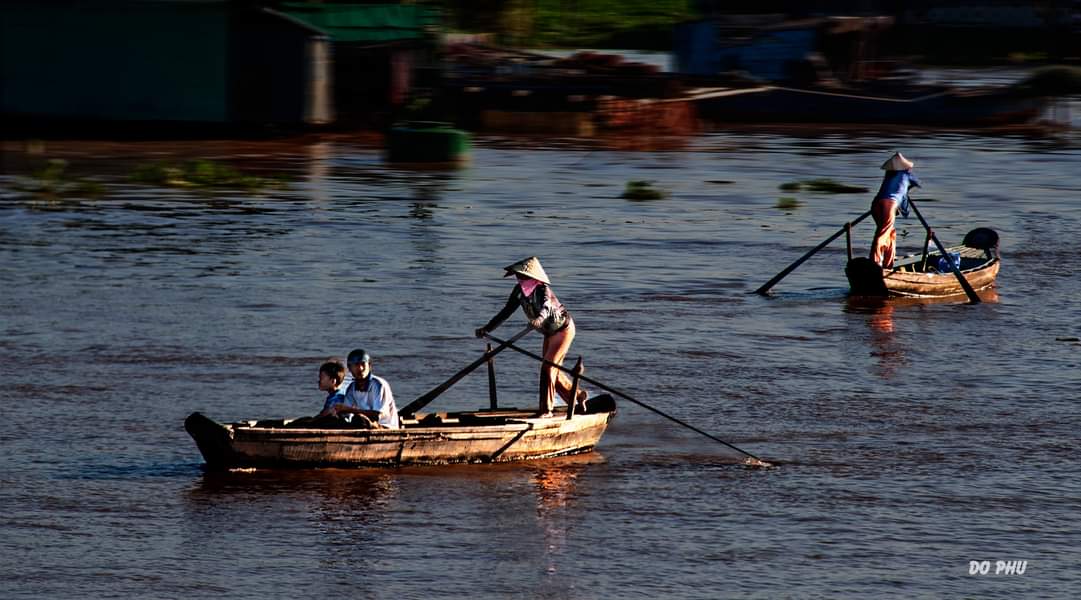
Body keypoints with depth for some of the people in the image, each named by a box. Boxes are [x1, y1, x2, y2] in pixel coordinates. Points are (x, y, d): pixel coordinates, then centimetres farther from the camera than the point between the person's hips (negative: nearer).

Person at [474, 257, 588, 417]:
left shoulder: (542, 290, -31)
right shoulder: (519, 290, -10)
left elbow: (546, 307, -51)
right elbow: (506, 312, -5)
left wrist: (539, 319, -73)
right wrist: (487, 328, -10)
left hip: (563, 329, -8)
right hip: (549, 333, 8)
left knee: (548, 368, -15)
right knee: (554, 372, 13)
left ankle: (546, 409, -10)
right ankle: (578, 395, 33)